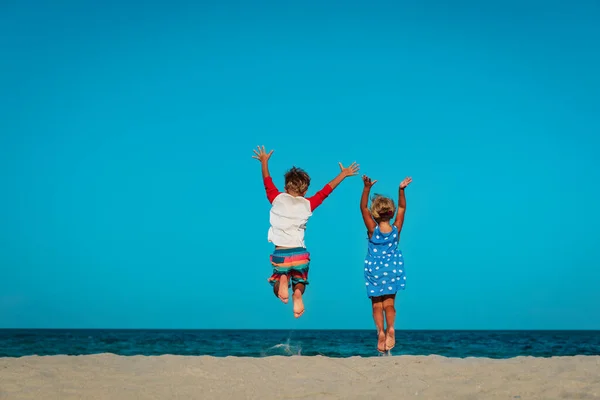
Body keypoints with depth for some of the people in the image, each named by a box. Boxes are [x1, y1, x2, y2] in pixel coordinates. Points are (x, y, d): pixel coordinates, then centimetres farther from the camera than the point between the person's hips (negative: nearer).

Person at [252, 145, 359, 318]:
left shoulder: (277, 199, 0)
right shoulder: (308, 204, 1)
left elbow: (267, 183, 15)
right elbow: (325, 191, 12)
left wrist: (264, 162, 31)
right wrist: (343, 174, 24)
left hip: (280, 254, 0)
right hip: (300, 254, 0)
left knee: (277, 289, 16)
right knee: (300, 283, 21)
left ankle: (282, 281, -23)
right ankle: (298, 292, -18)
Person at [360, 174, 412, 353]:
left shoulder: (373, 230, -14)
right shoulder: (396, 230, -9)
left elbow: (363, 207, -15)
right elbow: (402, 208, 0)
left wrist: (367, 188, -22)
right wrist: (401, 190, -10)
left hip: (374, 271, -2)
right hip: (392, 271, 2)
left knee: (377, 305, 4)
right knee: (389, 304, 6)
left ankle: (380, 331, -14)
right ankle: (390, 328, -17)